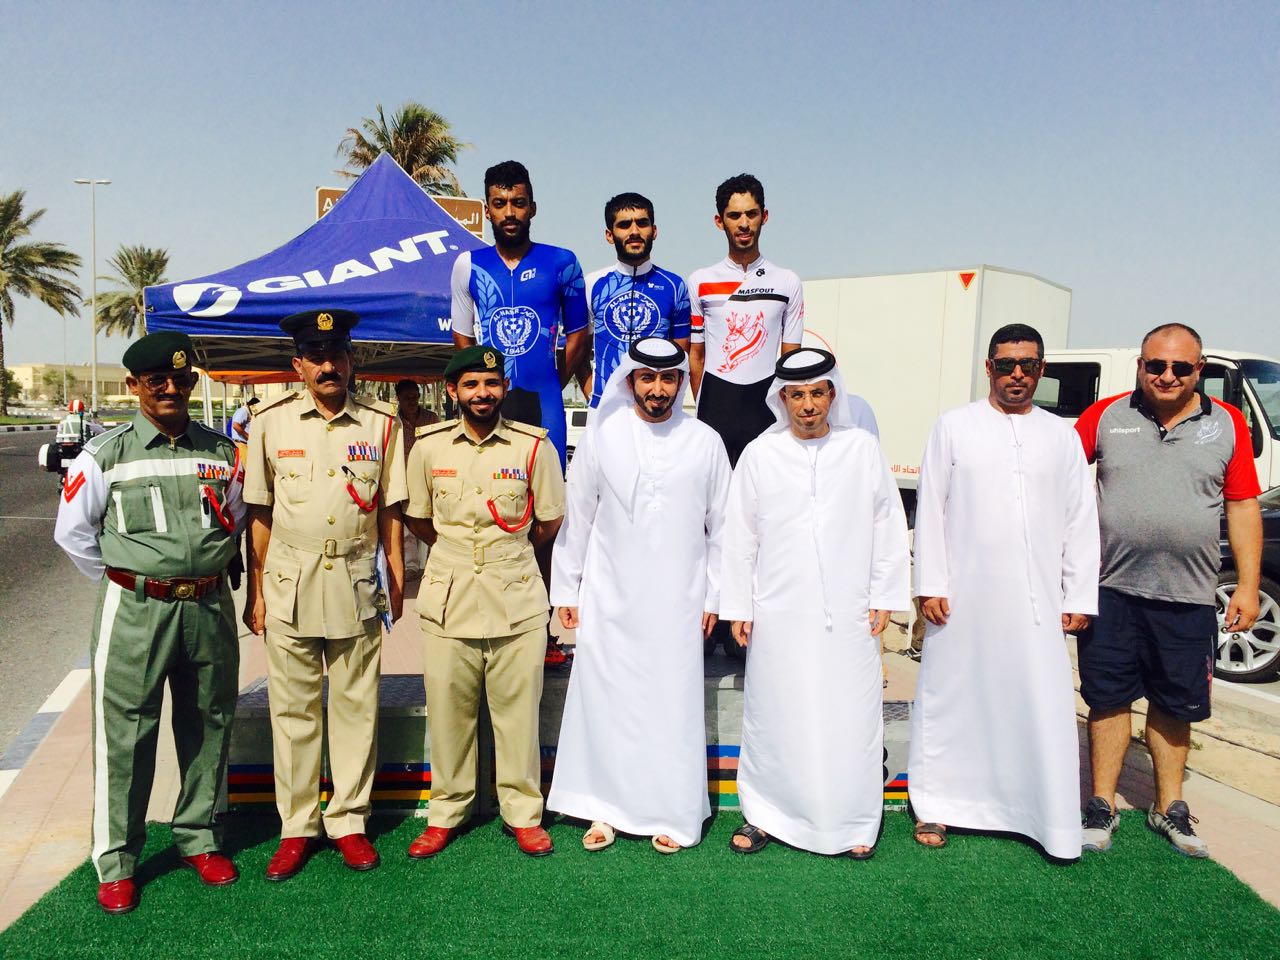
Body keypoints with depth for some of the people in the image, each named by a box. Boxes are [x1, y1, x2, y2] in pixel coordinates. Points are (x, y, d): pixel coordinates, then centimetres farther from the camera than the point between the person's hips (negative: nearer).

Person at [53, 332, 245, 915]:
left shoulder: (221, 452, 6)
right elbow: (72, 532, 5)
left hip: (209, 607, 3)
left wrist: (205, 576, 13)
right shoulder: (105, 455, -2)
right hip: (134, 612, -3)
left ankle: (198, 839, 29)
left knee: (207, 725, 11)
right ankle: (115, 863, 17)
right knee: (125, 734, 3)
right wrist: (127, 584, 6)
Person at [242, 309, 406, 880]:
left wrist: (397, 580, 4)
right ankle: (296, 827, 21)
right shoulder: (270, 423, 3)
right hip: (289, 585, 0)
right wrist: (255, 591, 3)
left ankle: (349, 821, 22)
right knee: (292, 708, 8)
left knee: (356, 705, 7)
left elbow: (389, 511, 8)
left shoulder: (380, 424, 4)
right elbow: (259, 513, 5)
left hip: (356, 585, 1)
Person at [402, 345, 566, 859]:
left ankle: (524, 812, 22)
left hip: (517, 600, -1)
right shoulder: (428, 447, 2)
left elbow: (549, 523, 7)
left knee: (517, 711, 5)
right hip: (447, 600, 1)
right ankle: (445, 812, 26)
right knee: (448, 711, 9)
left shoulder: (534, 446, -2)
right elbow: (419, 521, 15)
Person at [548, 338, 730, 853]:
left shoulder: (705, 442, 1)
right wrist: (565, 589, 5)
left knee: (674, 707, 3)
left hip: (676, 603, 0)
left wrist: (713, 597, 6)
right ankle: (605, 808, 22)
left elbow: (720, 526, 7)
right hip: (608, 599, 1)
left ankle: (672, 815, 20)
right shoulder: (600, 437, 0)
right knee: (604, 700, 5)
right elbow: (576, 518, 5)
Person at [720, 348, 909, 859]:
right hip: (779, 615, 0)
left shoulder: (863, 448, 3)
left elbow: (888, 526, 7)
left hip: (849, 615, 0)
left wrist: (884, 598, 4)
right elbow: (740, 536, 5)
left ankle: (853, 822, 22)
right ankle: (766, 813, 25)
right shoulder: (759, 455, 2)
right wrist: (738, 608, 4)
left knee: (850, 718, 5)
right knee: (774, 717, 8)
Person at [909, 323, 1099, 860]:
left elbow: (1081, 521, 10)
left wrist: (1079, 596, 5)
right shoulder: (954, 427, 5)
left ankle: (1055, 825, 13)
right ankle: (935, 806, 21)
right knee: (950, 700, 8)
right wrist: (930, 585, -4)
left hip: (1036, 603, 1)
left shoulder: (1061, 436, 10)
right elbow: (930, 511, 2)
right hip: (963, 597, -1)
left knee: (1045, 708, 1)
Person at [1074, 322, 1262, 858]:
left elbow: (1243, 507, 6)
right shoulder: (1105, 417, 1)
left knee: (1175, 705, 11)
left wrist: (1247, 586, 2)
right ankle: (1102, 806, 19)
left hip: (1188, 595, 1)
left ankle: (1169, 807, 28)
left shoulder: (1228, 425, 5)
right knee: (1109, 698, 7)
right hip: (1112, 588, -1)